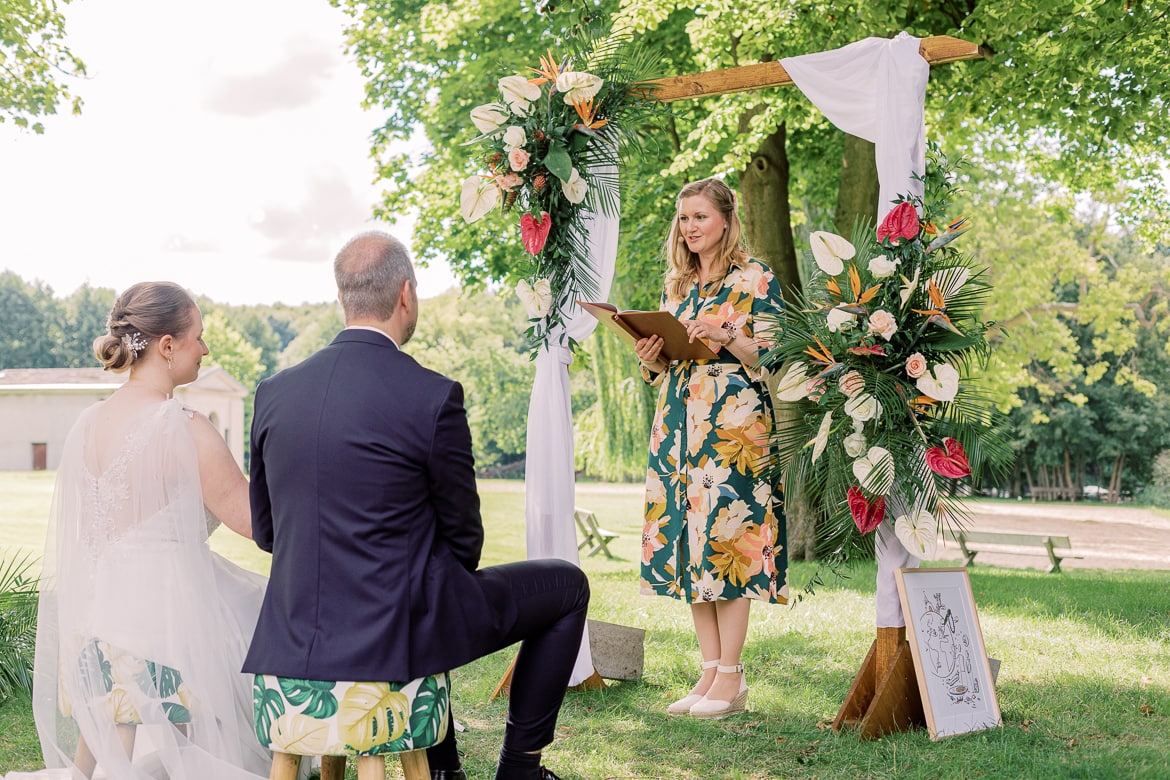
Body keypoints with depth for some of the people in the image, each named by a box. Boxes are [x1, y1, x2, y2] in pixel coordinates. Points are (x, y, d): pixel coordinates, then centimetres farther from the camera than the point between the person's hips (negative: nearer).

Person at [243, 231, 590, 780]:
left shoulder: (274, 392, 1)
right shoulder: (433, 397, -16)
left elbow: (265, 530, 9)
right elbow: (463, 537, -6)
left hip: (299, 638, 6)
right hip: (398, 630, -6)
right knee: (567, 586, 17)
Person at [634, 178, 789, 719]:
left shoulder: (755, 280, -1)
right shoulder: (676, 285, 18)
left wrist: (727, 337, -21)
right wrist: (651, 359, 1)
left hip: (734, 425, -7)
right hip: (679, 425, 7)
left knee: (726, 537, -9)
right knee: (687, 540, 4)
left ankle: (731, 680, -3)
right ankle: (710, 672, 10)